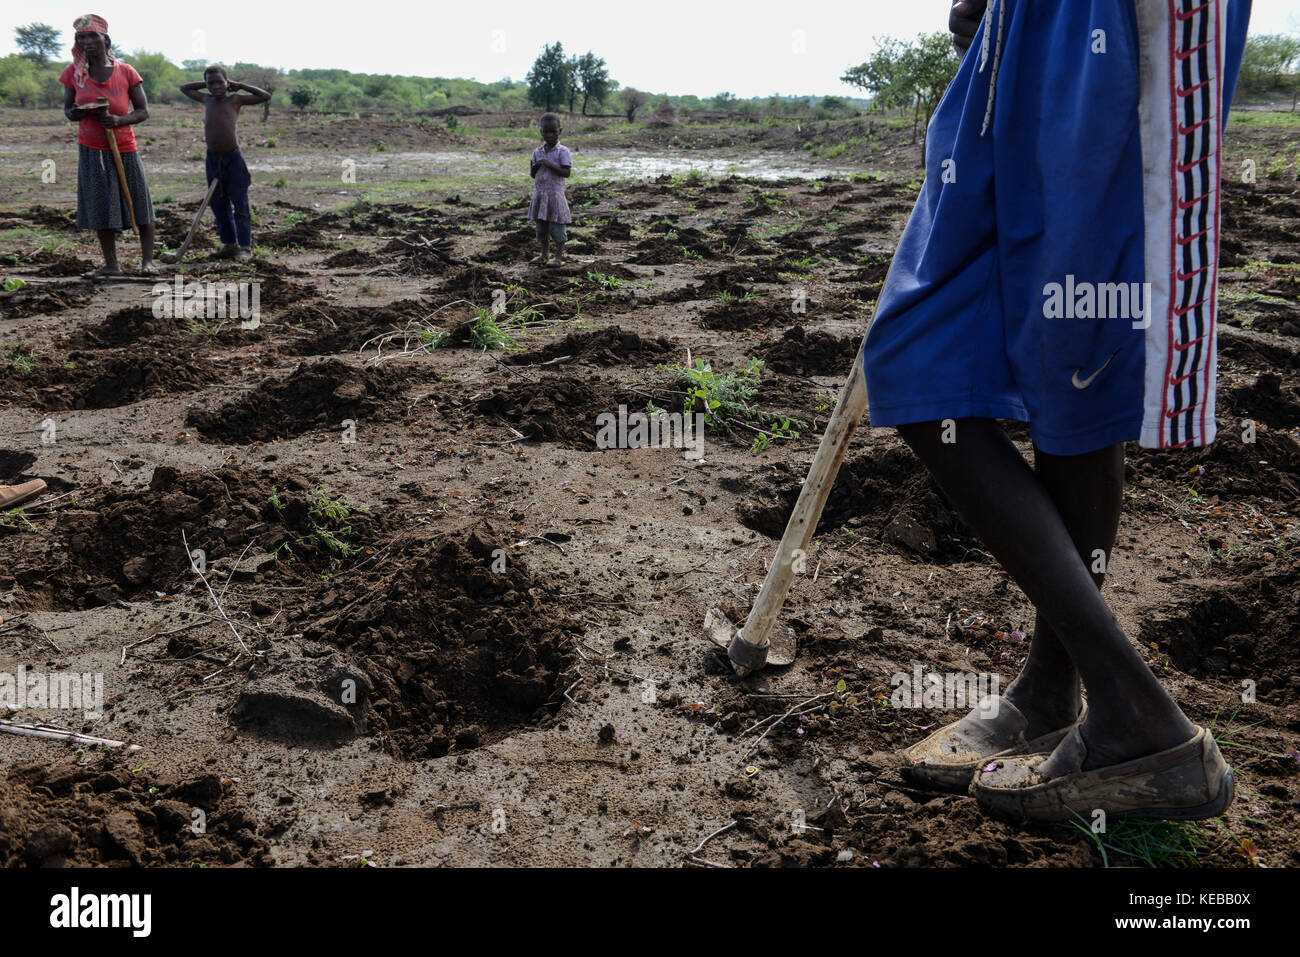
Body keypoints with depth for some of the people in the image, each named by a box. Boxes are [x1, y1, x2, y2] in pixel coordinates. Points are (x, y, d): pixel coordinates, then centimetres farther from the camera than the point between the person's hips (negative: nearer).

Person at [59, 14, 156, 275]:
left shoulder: (126, 72, -6)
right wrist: (74, 113, -16)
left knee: (139, 203, 0)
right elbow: (67, 108, 9)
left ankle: (147, 260, 8)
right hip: (91, 148, 1)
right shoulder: (74, 72, -1)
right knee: (101, 206, 0)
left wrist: (119, 121, -22)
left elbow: (143, 111, -3)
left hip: (124, 148, -1)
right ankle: (111, 264, 6)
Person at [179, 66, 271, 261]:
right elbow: (184, 88, 27)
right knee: (219, 204, 8)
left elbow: (266, 96, -1)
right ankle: (229, 243, 18)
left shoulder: (235, 100, -1)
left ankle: (245, 246, 3)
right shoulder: (206, 100, 10)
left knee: (240, 204, -2)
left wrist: (239, 86, 1)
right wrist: (205, 83, 16)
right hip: (212, 158, 5)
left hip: (233, 157, -5)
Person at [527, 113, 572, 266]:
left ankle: (559, 256, 7)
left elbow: (566, 173, -15)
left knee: (556, 226, -4)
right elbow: (532, 174, 14)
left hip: (555, 194, -6)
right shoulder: (537, 152, 10)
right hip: (539, 193, 6)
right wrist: (535, 166, -8)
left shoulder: (562, 151, -6)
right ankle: (544, 254, 19)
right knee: (541, 225, 10)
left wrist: (550, 164, -21)